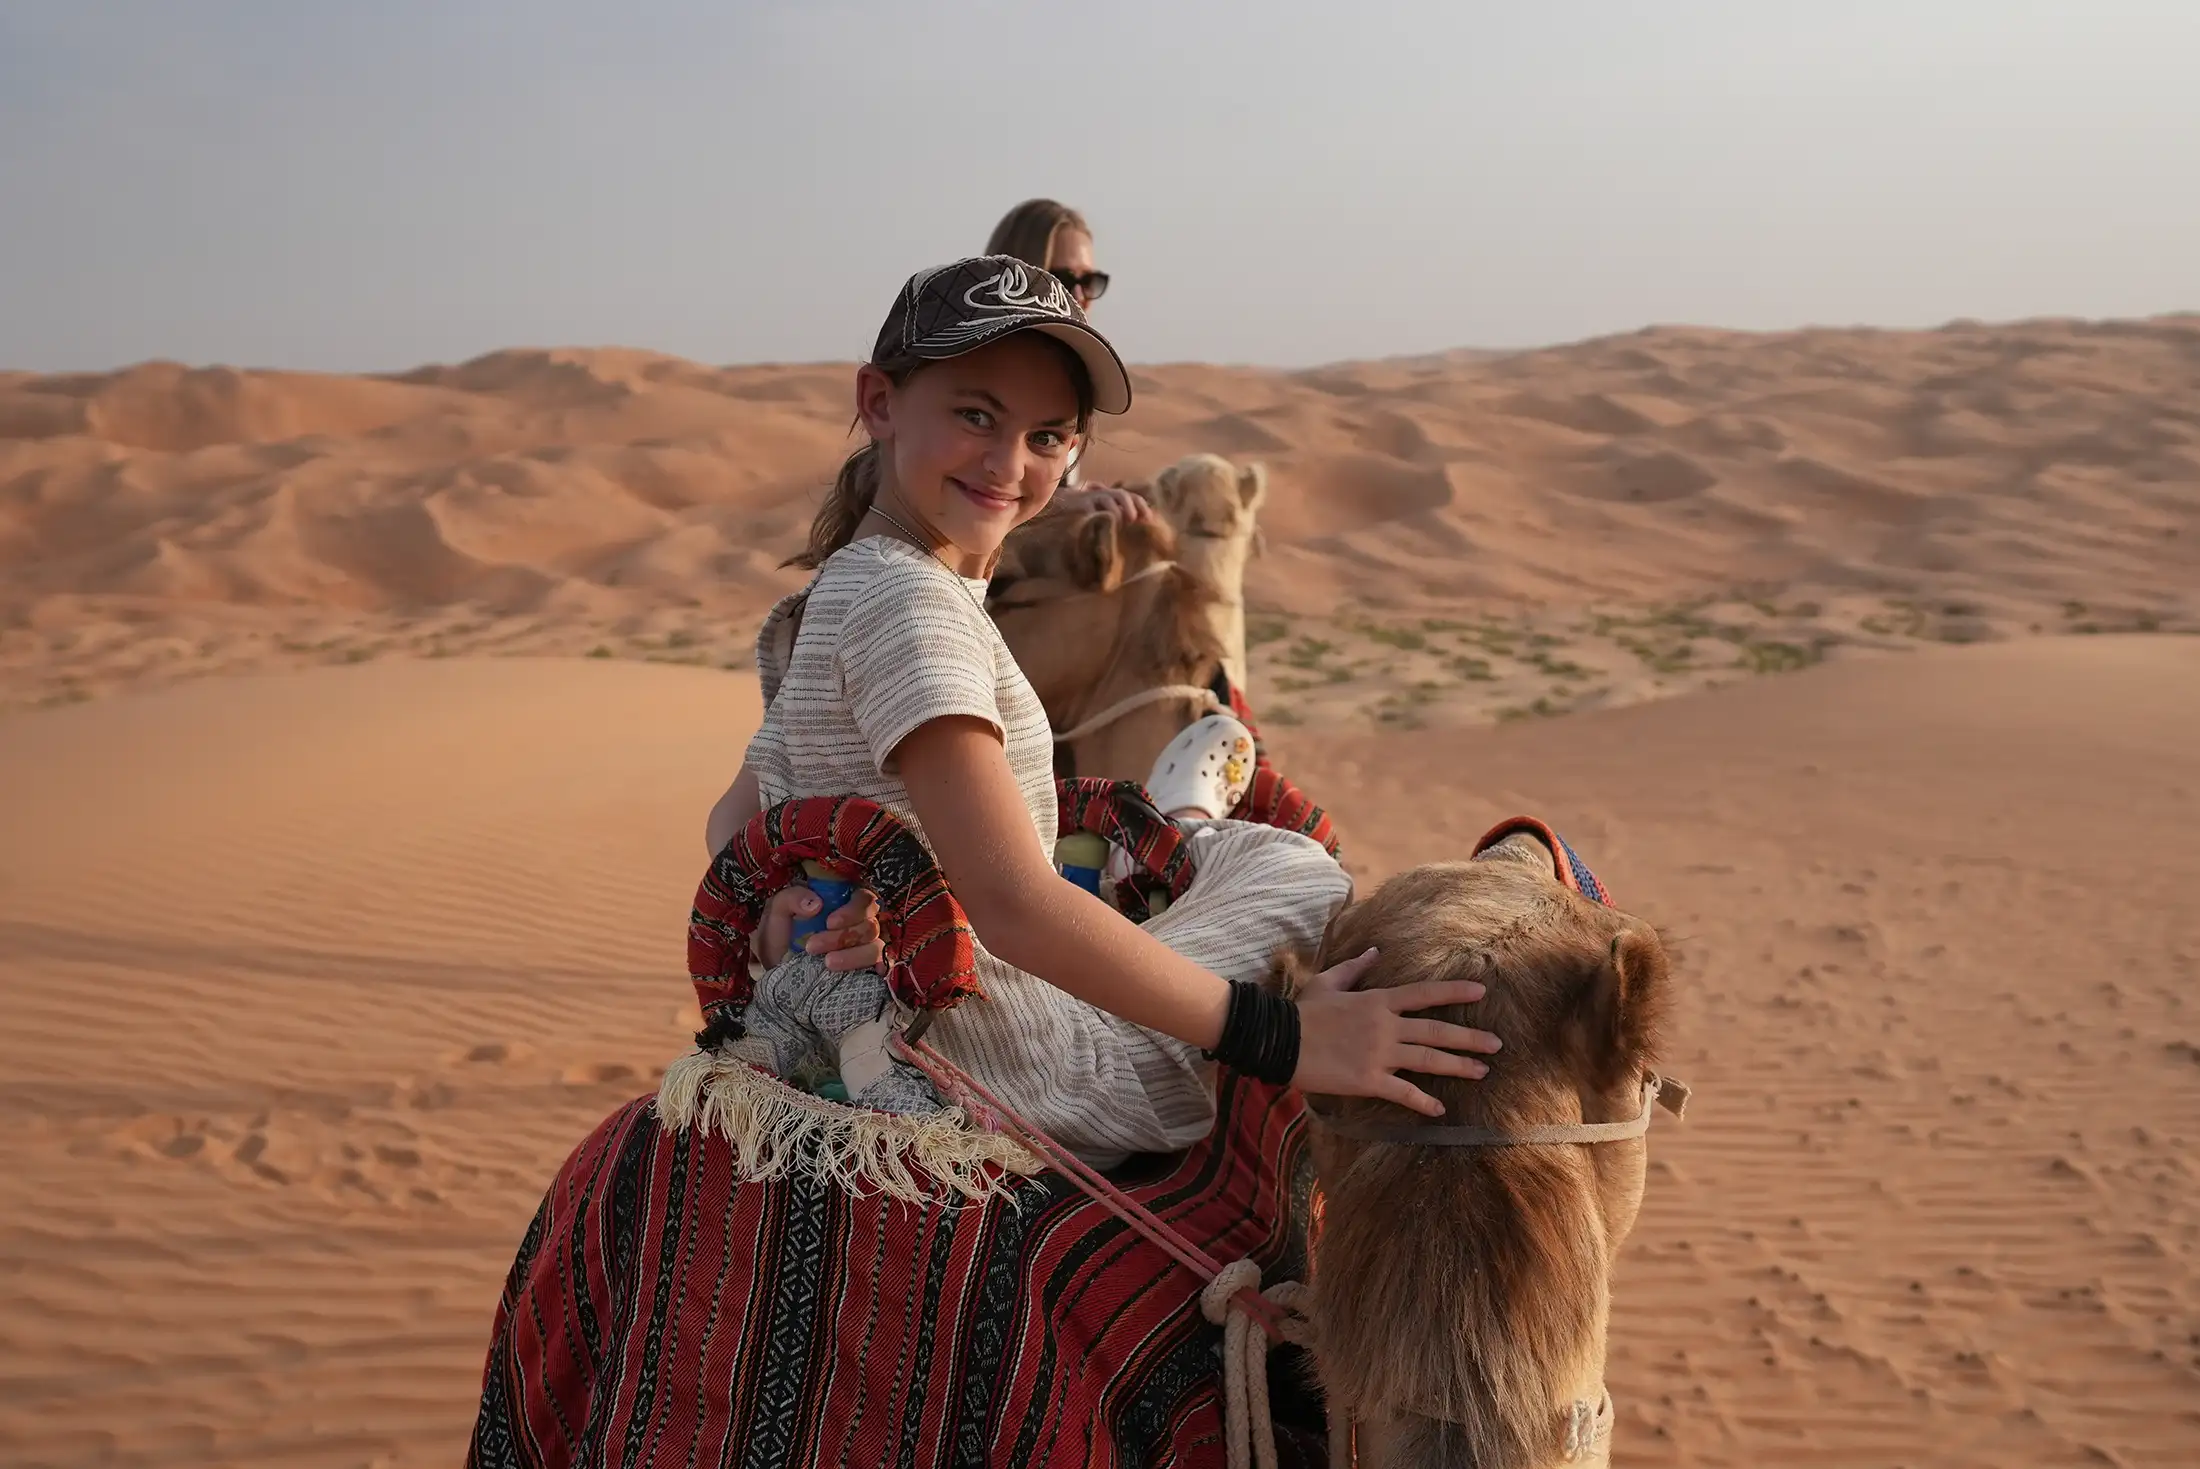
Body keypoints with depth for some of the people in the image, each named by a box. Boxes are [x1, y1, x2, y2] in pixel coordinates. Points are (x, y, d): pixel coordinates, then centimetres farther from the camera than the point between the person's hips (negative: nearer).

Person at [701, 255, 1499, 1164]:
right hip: (996, 1079, -9)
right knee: (1296, 870, 6)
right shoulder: (909, 600, -22)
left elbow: (736, 819, 16)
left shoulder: (835, 594, 9)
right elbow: (1011, 904, -29)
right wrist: (1278, 1039, -27)